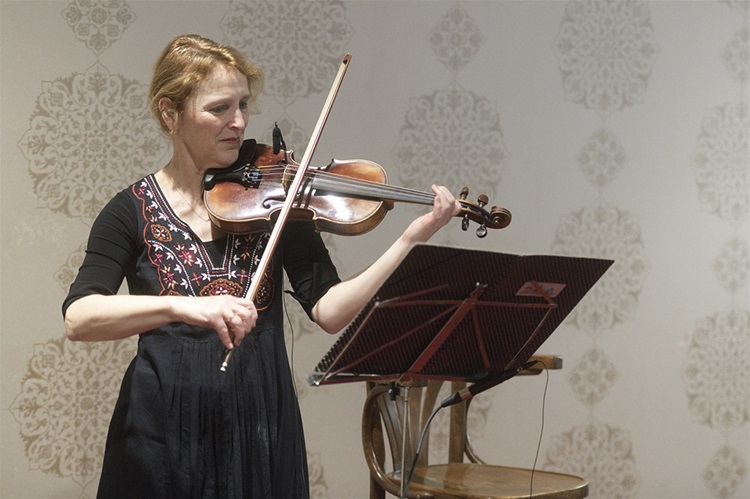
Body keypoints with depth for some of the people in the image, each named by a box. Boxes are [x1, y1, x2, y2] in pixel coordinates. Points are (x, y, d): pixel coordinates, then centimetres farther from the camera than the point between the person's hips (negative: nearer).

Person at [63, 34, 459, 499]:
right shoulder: (132, 212, -2)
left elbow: (329, 310, -8)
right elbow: (78, 319, -18)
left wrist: (411, 239, -19)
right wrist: (181, 305, -33)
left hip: (261, 425, 2)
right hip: (163, 430, -1)